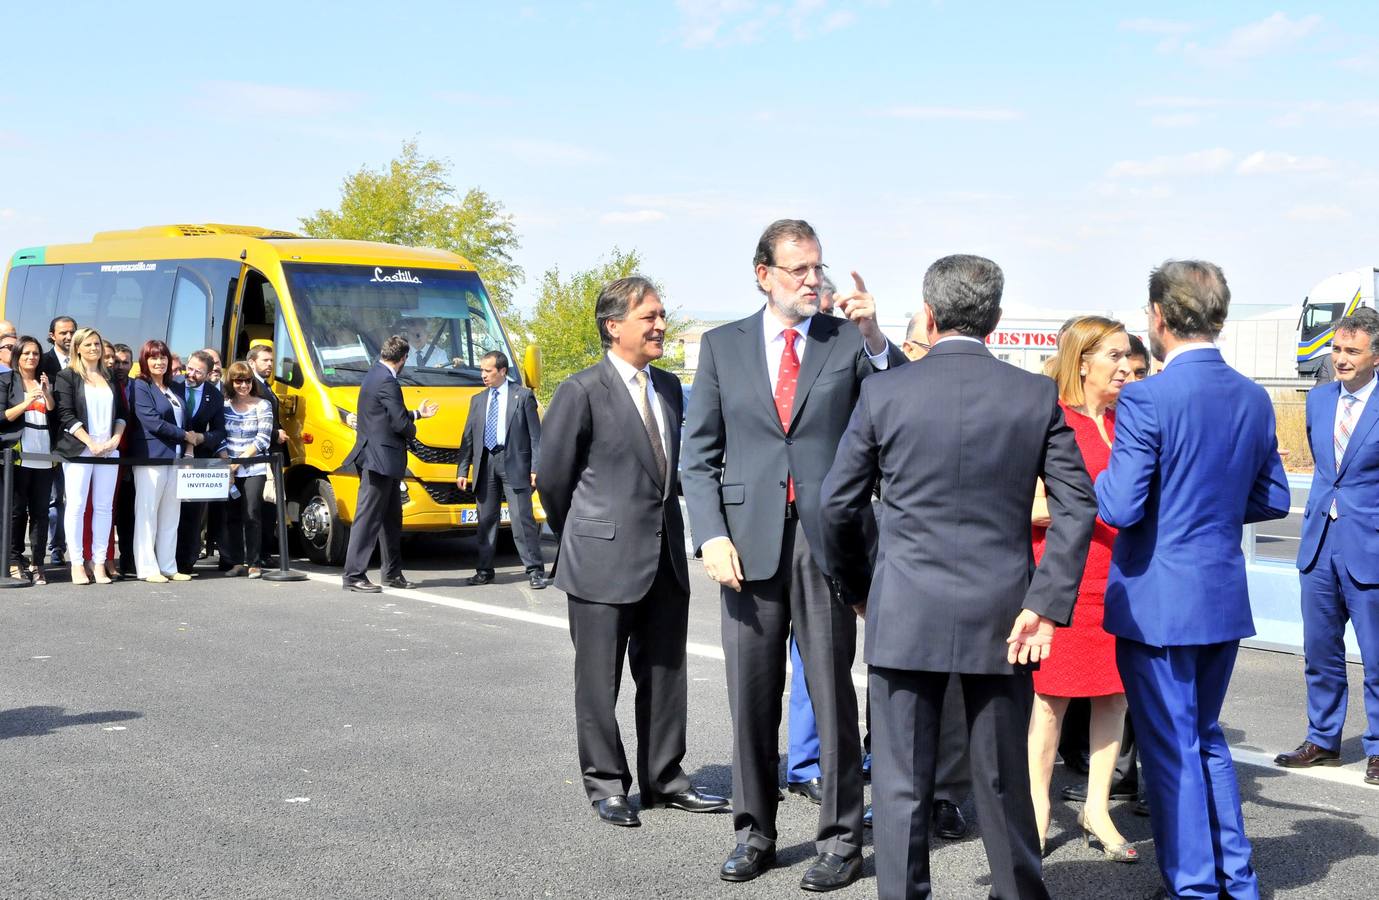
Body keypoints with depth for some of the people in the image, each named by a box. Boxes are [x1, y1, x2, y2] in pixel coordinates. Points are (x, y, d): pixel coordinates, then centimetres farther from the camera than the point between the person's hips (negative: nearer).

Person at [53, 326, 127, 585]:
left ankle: (100, 564, 4)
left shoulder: (110, 378, 16)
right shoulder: (67, 377, 2)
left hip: (108, 451, 4)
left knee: (104, 507, 2)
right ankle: (77, 564, -2)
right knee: (76, 506, -4)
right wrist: (90, 442, -14)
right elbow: (66, 414, -7)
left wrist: (115, 439, -2)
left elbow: (122, 412, 16)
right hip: (79, 450, -4)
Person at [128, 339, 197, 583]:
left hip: (175, 457, 7)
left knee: (171, 515, 8)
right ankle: (147, 568, -3)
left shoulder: (177, 389, 18)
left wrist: (189, 444, 4)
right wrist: (185, 435, -6)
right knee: (147, 514, -5)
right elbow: (152, 422, -12)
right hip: (151, 456, -7)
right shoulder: (140, 387, -3)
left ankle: (168, 566, 12)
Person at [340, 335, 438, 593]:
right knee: (368, 518, -7)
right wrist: (413, 429, 3)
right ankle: (354, 576, -5)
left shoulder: (375, 376, 15)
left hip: (380, 460, 11)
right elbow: (400, 424, -19)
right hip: (380, 459, -11)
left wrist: (418, 413, 32)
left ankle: (393, 572, 23)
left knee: (391, 518, 16)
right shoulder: (386, 382, -17)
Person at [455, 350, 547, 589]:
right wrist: (463, 470, 8)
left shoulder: (523, 396, 2)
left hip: (514, 463, -5)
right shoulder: (478, 400, 16)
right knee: (486, 519, 8)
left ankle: (535, 571, -4)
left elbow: (535, 434, -1)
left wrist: (536, 468, -9)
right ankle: (485, 570, 15)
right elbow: (468, 437, 15)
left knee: (522, 518, -7)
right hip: (485, 463, 5)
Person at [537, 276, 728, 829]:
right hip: (604, 560, -6)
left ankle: (664, 779, 24)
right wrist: (580, 538, 5)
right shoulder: (582, 391, -11)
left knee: (665, 674, 13)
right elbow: (551, 475, -5)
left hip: (665, 555, 7)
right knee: (599, 679, 4)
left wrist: (661, 521, 16)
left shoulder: (668, 386, 10)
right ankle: (606, 784, 16)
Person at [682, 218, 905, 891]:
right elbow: (699, 452, 8)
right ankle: (754, 832, 21)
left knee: (832, 691, 2)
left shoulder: (849, 341, 5)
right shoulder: (722, 346, 9)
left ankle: (840, 839, 11)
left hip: (827, 538, -2)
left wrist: (875, 338, -21)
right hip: (748, 540, 2)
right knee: (751, 695, 9)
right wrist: (711, 535, -3)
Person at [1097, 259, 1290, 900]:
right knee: (1206, 737, 21)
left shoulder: (1146, 399, -17)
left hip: (1158, 601, -7)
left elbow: (1120, 508, -20)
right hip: (1225, 598, 7)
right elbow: (1273, 500, 11)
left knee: (1171, 750, 5)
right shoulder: (1254, 398, 3)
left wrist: (1095, 482, 0)